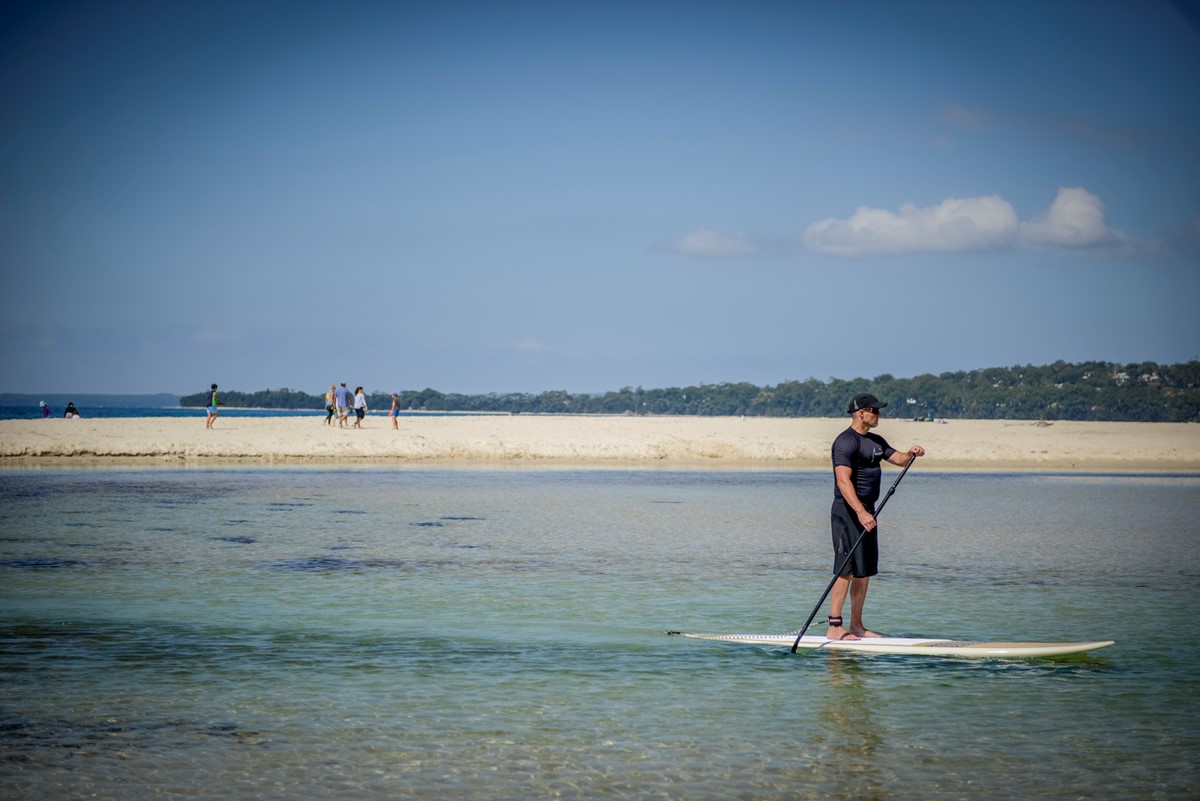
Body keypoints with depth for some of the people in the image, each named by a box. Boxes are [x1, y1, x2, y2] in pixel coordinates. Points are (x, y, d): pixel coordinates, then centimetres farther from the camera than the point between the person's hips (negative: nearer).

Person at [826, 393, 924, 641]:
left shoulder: (875, 441, 17)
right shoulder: (846, 442, -14)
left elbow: (898, 459, 16)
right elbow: (843, 481, -23)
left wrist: (911, 453, -8)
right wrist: (860, 512, -32)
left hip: (866, 511, 10)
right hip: (848, 511, -10)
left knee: (865, 572, 11)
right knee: (847, 571, -11)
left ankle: (856, 625, 17)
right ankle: (834, 627, -11)